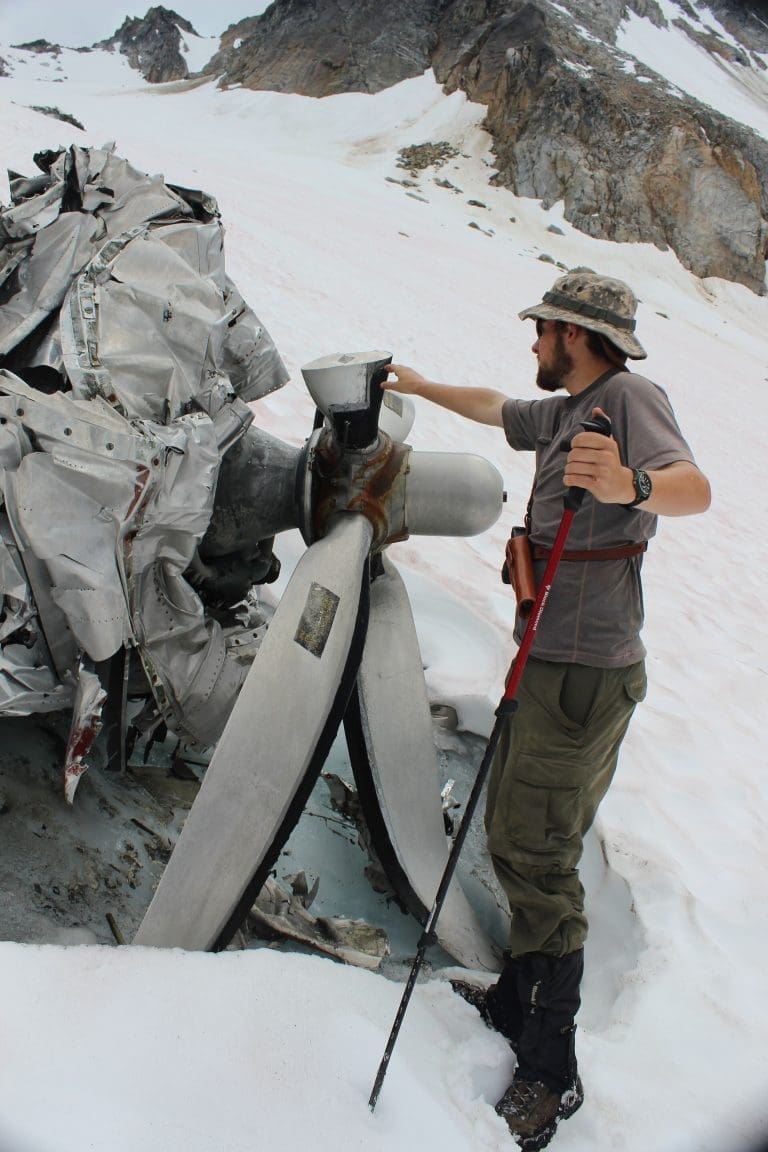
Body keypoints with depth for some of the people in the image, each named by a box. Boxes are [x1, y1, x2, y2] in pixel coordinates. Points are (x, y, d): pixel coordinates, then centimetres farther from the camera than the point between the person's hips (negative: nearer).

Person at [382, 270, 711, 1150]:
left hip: (584, 675, -10)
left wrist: (633, 486, -53)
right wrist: (422, 387, 45)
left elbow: (695, 488, -32)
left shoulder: (629, 397, -14)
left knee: (537, 859, -5)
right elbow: (496, 408, 33)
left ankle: (551, 1072, 10)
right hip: (546, 661, 10)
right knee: (512, 835, 18)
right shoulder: (564, 411, 14)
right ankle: (519, 999, 36)